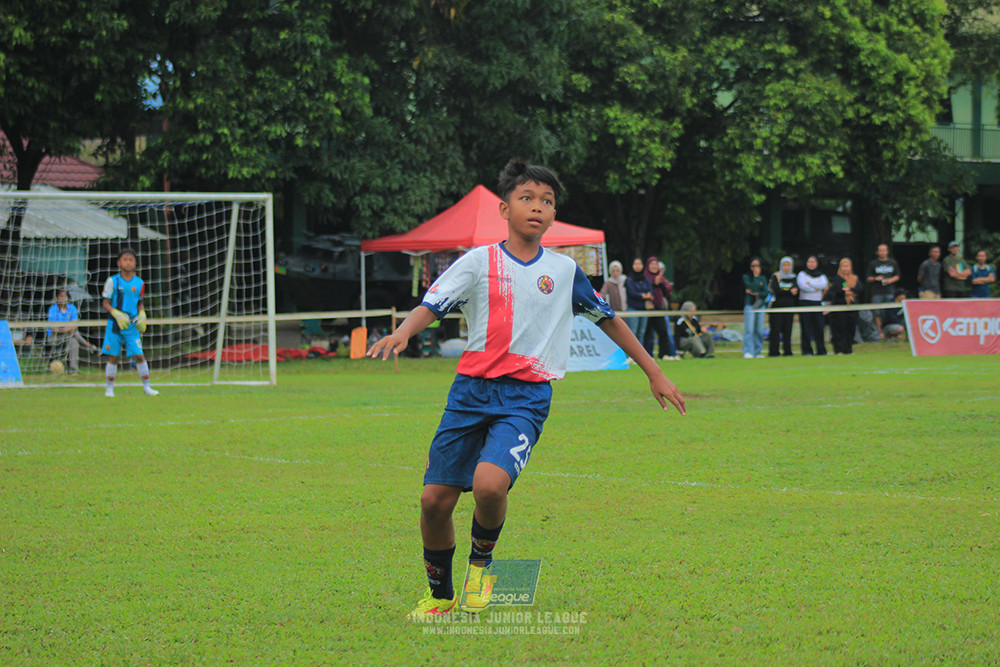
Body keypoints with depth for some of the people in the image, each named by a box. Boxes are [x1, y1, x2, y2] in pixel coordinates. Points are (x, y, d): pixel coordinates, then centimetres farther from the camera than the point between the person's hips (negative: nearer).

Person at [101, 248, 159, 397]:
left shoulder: (139, 283, 6)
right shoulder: (113, 281, -2)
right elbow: (105, 302, -1)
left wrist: (142, 315, 0)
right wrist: (117, 314, -15)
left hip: (132, 325, 2)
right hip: (115, 324, -2)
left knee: (139, 355, -5)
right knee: (113, 357, 1)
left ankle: (146, 386, 4)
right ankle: (109, 388, 12)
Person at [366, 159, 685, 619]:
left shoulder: (564, 270, 9)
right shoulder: (479, 262, 4)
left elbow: (608, 319, 19)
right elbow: (431, 305, -6)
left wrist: (655, 374, 22)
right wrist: (402, 332, -28)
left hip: (526, 396, -1)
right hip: (472, 389, 1)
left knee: (490, 483, -26)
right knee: (435, 499, -3)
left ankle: (481, 560, 4)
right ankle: (439, 595, 20)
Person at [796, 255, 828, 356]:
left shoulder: (821, 275, 15)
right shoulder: (802, 274, 6)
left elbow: (824, 284, -6)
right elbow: (802, 286, -12)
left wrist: (809, 284, -9)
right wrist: (816, 287, -7)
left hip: (817, 303, 2)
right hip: (804, 302, -2)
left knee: (819, 326, -3)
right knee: (806, 327, -5)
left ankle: (821, 350, 4)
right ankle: (807, 350, -1)